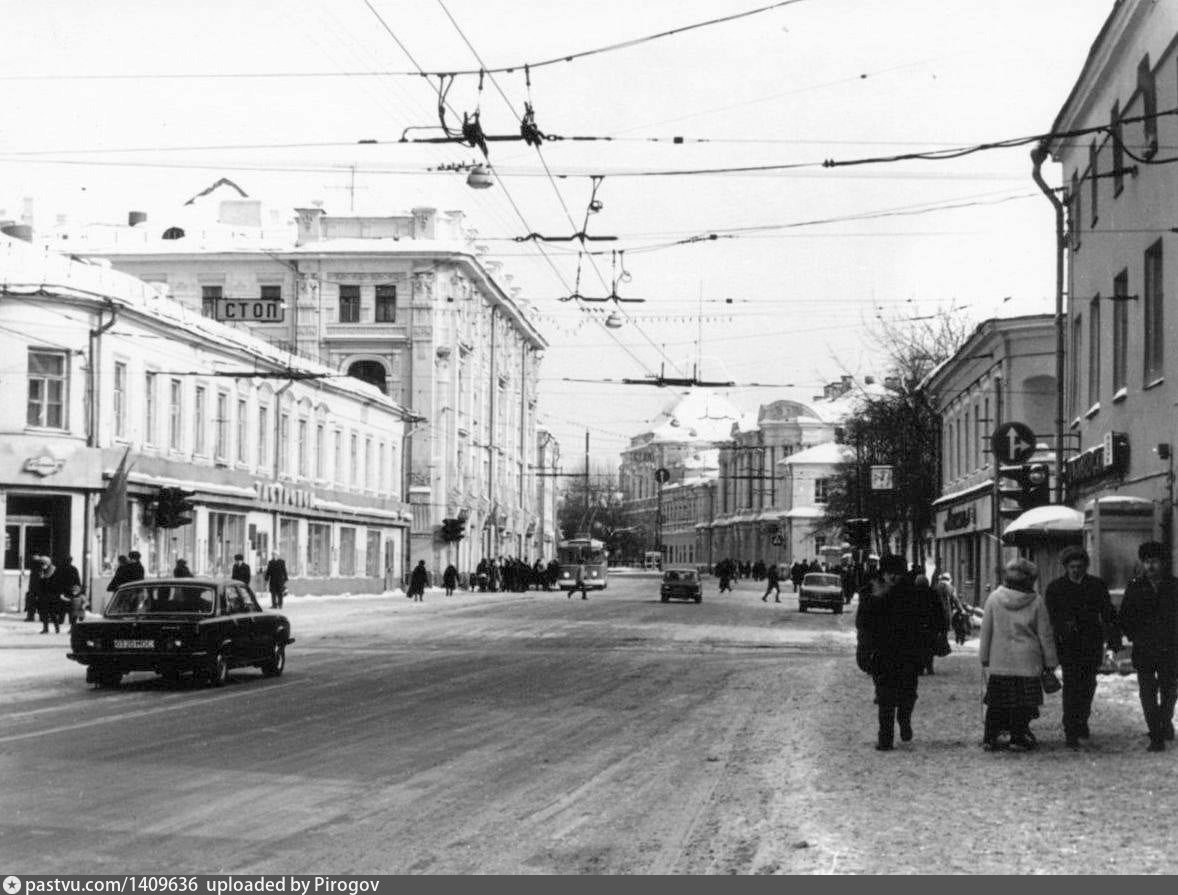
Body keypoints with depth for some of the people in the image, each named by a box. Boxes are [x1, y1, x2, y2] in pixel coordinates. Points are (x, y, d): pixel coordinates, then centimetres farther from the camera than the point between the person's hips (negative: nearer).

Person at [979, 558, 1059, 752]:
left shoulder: (994, 598, 0)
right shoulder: (1036, 601, -5)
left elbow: (986, 630, 5)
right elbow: (1045, 634, 0)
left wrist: (984, 657, 13)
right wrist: (1050, 661, 8)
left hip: (999, 662, 2)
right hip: (1028, 661, -2)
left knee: (996, 702, 7)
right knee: (1023, 702, 4)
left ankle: (990, 738, 5)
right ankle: (1018, 737, 2)